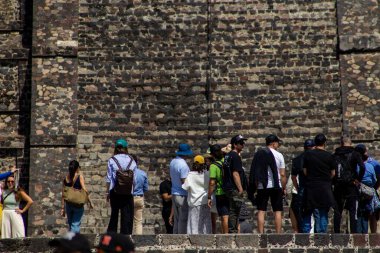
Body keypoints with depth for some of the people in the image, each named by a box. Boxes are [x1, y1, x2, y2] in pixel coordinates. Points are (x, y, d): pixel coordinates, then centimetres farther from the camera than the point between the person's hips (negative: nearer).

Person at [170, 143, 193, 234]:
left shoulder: (173, 162, 8)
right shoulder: (183, 165, -18)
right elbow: (184, 182, -18)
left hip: (174, 193, 9)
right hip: (182, 195, -9)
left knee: (176, 219, 12)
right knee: (183, 220, -4)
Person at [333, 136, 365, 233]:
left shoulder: (335, 155, 9)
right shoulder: (354, 154, -2)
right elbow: (362, 167, -17)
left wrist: (333, 181, 9)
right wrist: (359, 179, -8)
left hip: (338, 186, 3)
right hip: (351, 186, -3)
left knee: (337, 211, 10)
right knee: (353, 211, 1)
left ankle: (336, 232, 10)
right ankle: (354, 233, -4)